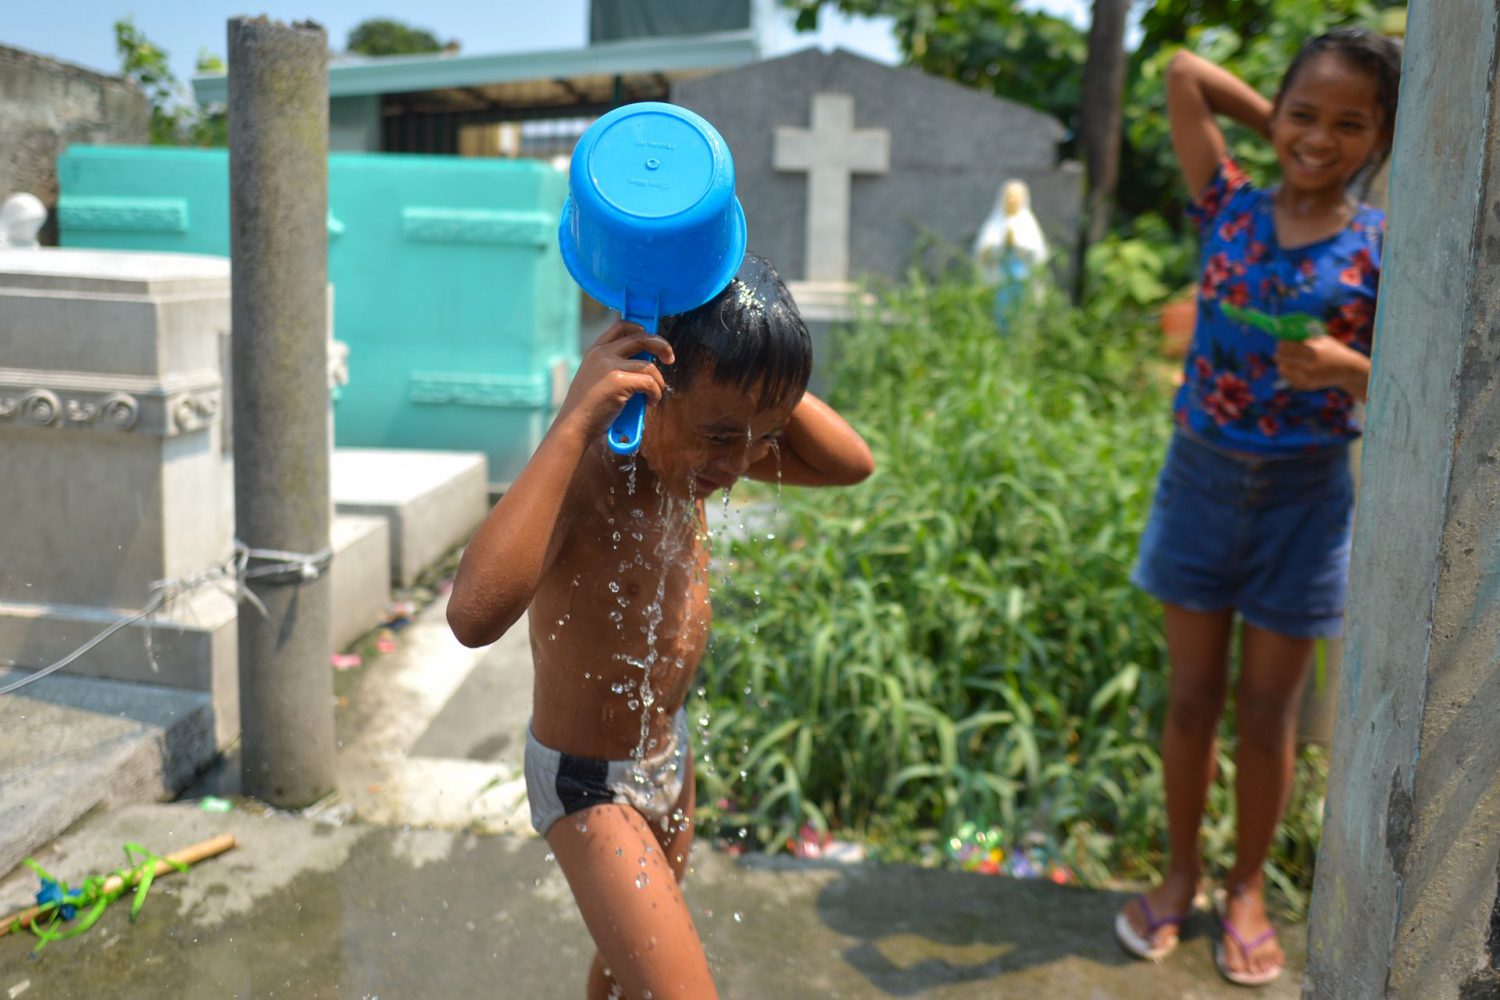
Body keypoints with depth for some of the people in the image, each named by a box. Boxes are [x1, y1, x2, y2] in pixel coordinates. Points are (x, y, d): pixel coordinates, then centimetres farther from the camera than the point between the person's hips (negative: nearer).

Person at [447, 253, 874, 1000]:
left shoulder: (693, 448, -11)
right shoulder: (581, 471, -33)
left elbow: (851, 463, -5)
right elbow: (476, 615, -52)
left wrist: (753, 375, -21)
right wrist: (574, 422, -51)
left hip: (668, 753, 8)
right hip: (589, 783, -8)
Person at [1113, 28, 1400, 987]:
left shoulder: (1382, 247, -5)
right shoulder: (1232, 209, -2)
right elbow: (1184, 70, -1)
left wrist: (1346, 367, -24)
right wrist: (1274, 128, 2)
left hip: (1305, 496, -1)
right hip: (1202, 475, 1)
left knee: (1269, 707, 10)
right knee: (1192, 694, 10)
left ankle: (1248, 889, 29)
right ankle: (1180, 876, 27)